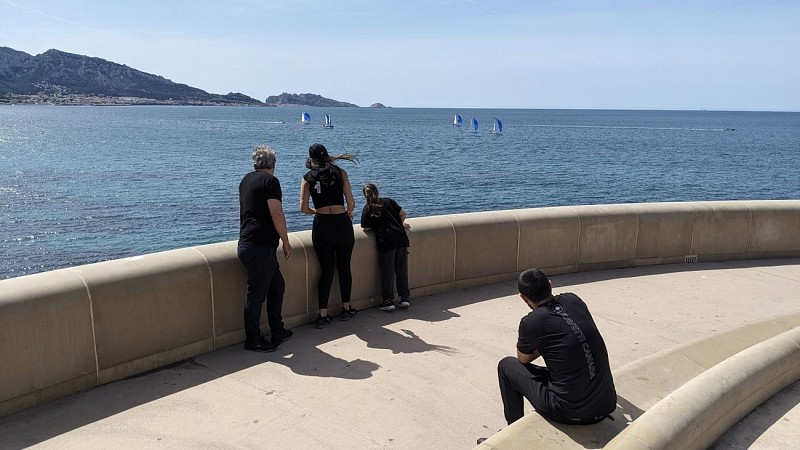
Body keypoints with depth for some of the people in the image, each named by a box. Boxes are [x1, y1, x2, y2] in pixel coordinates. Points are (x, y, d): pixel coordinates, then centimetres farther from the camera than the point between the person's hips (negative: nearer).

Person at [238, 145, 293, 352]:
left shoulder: (246, 180, 17)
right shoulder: (270, 180, -10)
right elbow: (277, 214, -17)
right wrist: (286, 242, -9)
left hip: (247, 244, 9)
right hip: (260, 247, -9)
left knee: (277, 286, 17)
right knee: (256, 294, -1)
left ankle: (277, 331, 25)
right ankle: (253, 340, 9)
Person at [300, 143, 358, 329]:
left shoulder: (307, 178, 5)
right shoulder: (340, 172, 3)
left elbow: (304, 208, -4)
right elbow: (351, 203, -4)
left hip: (321, 226, 1)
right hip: (342, 223, -1)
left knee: (327, 271, 8)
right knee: (344, 267, 14)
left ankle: (323, 315, 6)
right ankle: (346, 309, 24)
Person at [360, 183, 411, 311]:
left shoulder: (367, 209, 4)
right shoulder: (388, 201, 14)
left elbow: (366, 228, 1)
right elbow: (402, 213, 14)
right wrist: (401, 224, 31)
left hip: (386, 240, -3)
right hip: (401, 237, 3)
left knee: (387, 272, 3)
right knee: (402, 269, 8)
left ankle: (388, 301, 3)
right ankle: (404, 298, 11)